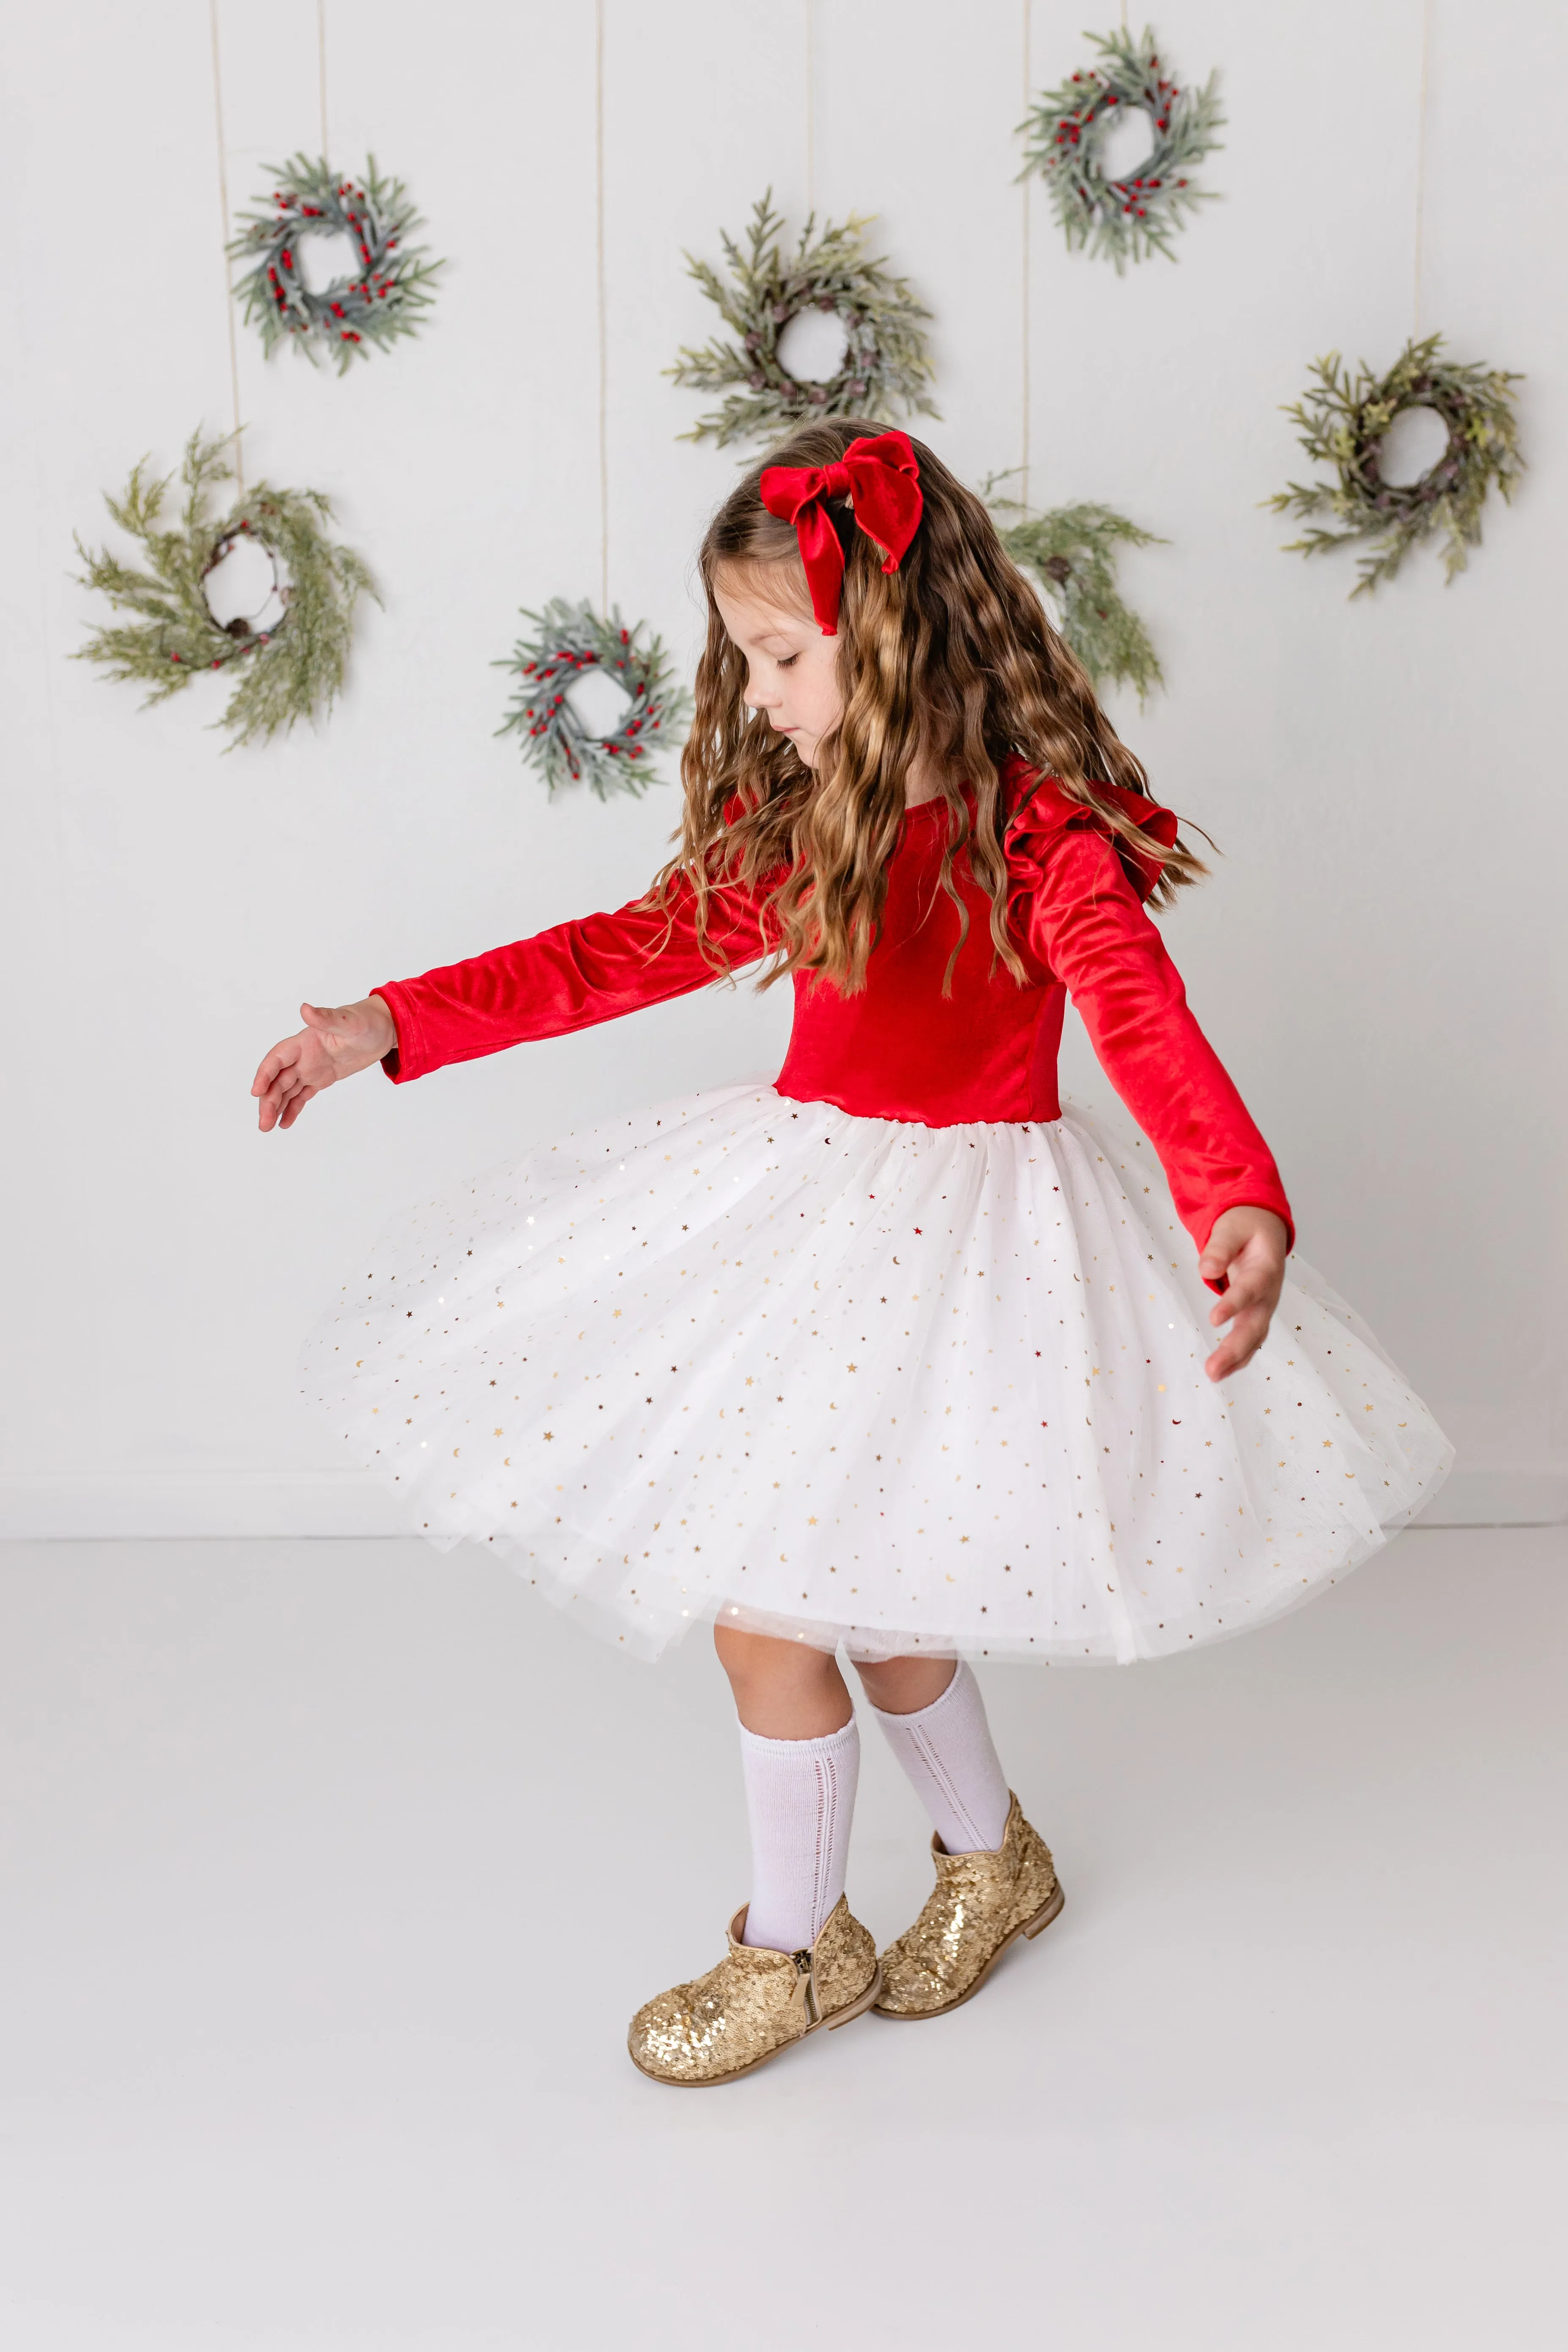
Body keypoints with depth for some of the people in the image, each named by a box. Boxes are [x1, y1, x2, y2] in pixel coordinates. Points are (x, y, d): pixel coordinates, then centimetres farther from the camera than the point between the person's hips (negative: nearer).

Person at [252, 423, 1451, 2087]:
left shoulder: (1042, 834, -15)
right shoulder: (792, 817, 5)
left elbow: (1148, 1027, -28)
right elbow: (636, 950, 9)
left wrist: (1240, 1212, -48)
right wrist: (389, 1026, 5)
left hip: (959, 1229, -6)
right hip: (797, 1200, 7)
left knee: (768, 1604, -3)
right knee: (862, 1594, 14)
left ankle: (793, 1945, 24)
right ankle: (993, 1857, 42)